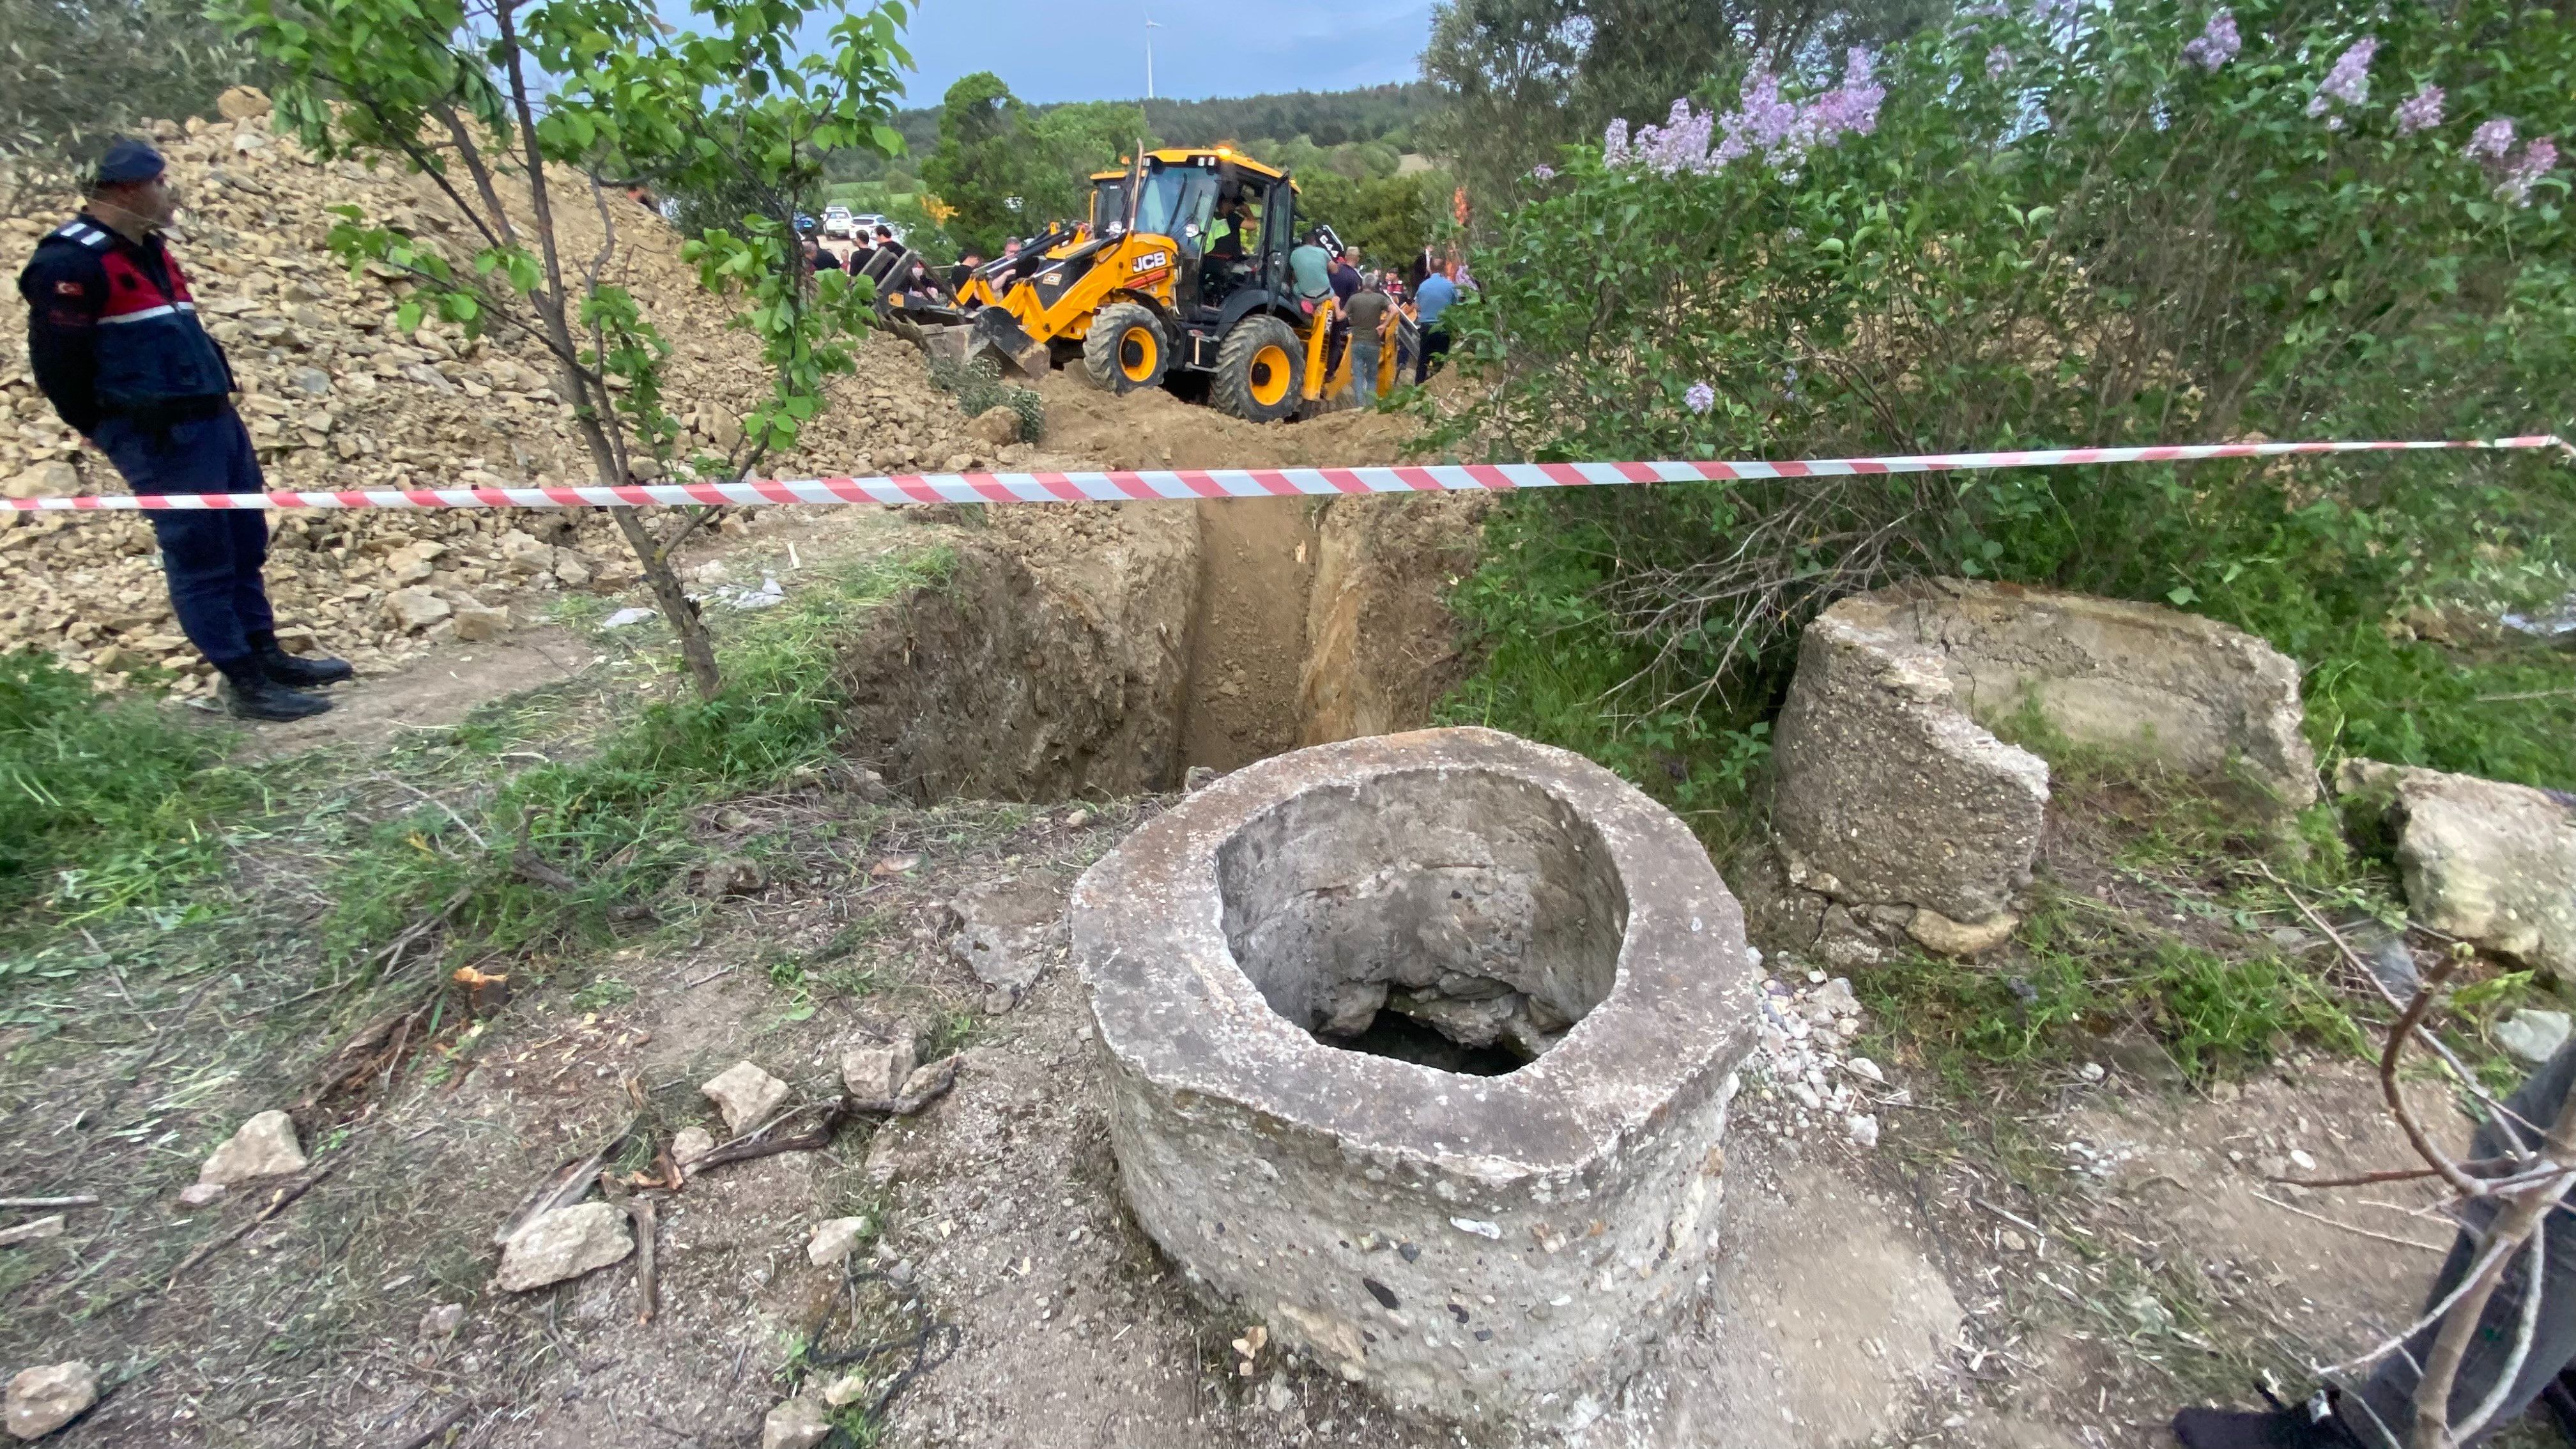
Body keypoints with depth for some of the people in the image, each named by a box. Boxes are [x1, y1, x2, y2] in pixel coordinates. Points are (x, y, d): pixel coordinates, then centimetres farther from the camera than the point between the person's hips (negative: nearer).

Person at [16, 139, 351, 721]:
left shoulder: (146, 249, 16)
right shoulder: (71, 261, -12)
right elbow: (56, 362, -12)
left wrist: (216, 402, 17)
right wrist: (110, 428, -3)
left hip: (212, 417, 9)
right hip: (159, 437, -9)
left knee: (247, 542, 13)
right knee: (201, 558, -4)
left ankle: (266, 655, 24)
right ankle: (244, 682, 2)